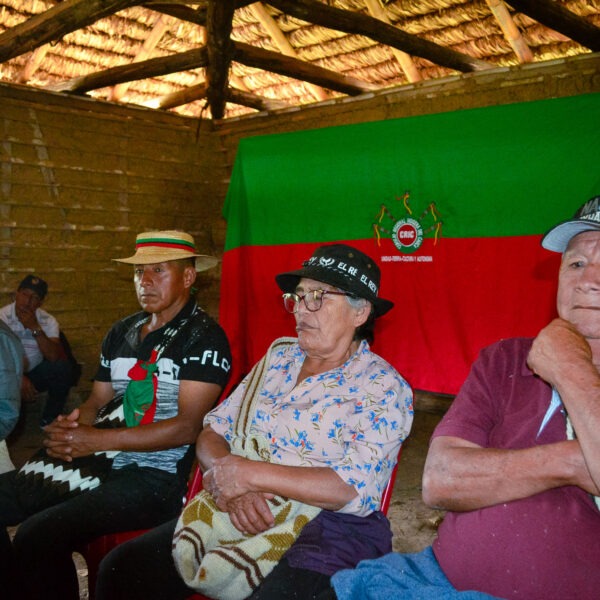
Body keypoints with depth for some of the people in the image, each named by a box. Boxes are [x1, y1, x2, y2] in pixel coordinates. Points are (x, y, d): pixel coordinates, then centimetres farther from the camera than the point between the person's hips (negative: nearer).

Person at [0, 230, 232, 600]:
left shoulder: (204, 337, -8)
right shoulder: (122, 332, 16)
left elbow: (187, 427, -16)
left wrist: (96, 440, -19)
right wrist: (71, 425, -5)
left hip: (160, 476, -8)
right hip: (105, 461, 8)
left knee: (38, 535, -26)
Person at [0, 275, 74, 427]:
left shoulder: (48, 321, -9)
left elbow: (54, 357, -22)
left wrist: (35, 328, -30)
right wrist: (19, 378, -32)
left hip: (36, 372, 2)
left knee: (63, 368, -25)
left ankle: (49, 420, -4)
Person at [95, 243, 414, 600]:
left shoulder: (384, 388, -6)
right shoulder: (278, 361, 13)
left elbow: (356, 489, -18)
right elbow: (213, 432, 11)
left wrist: (249, 474, -19)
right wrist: (227, 476, -12)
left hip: (328, 530, -5)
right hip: (236, 513, 6)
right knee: (121, 569, -6)